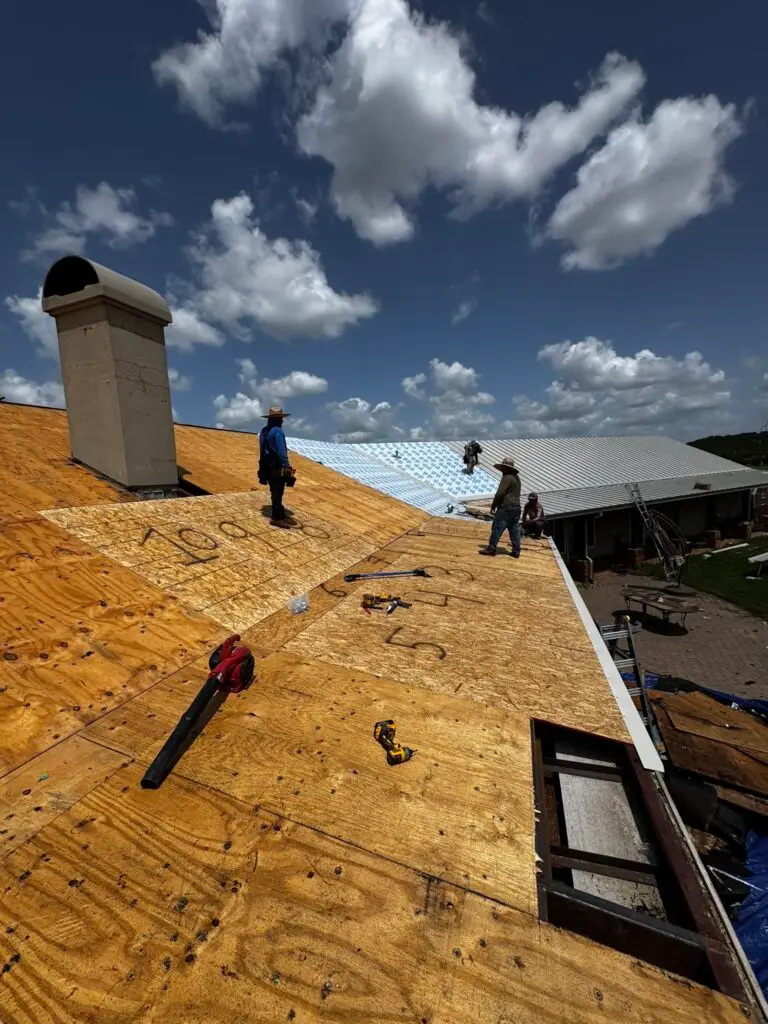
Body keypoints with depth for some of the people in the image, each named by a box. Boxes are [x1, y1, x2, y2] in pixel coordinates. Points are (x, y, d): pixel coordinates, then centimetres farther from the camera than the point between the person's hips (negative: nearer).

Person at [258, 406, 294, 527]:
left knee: (275, 491, 17)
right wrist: (287, 467, -22)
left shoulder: (263, 431, 12)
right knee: (277, 492, -4)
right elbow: (282, 451, -23)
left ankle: (280, 513, 29)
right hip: (277, 467, -9)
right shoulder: (278, 431, -15)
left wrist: (263, 466, 23)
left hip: (267, 467, 9)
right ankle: (276, 518, -2)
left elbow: (262, 450, 17)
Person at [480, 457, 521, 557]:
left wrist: (493, 505, -8)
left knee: (497, 528, -3)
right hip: (516, 507, 9)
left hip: (506, 508, -9)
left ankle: (491, 548, 0)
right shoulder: (516, 477, 17)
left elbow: (500, 493, -17)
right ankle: (516, 551, 12)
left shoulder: (507, 478, -13)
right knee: (514, 530, 9)